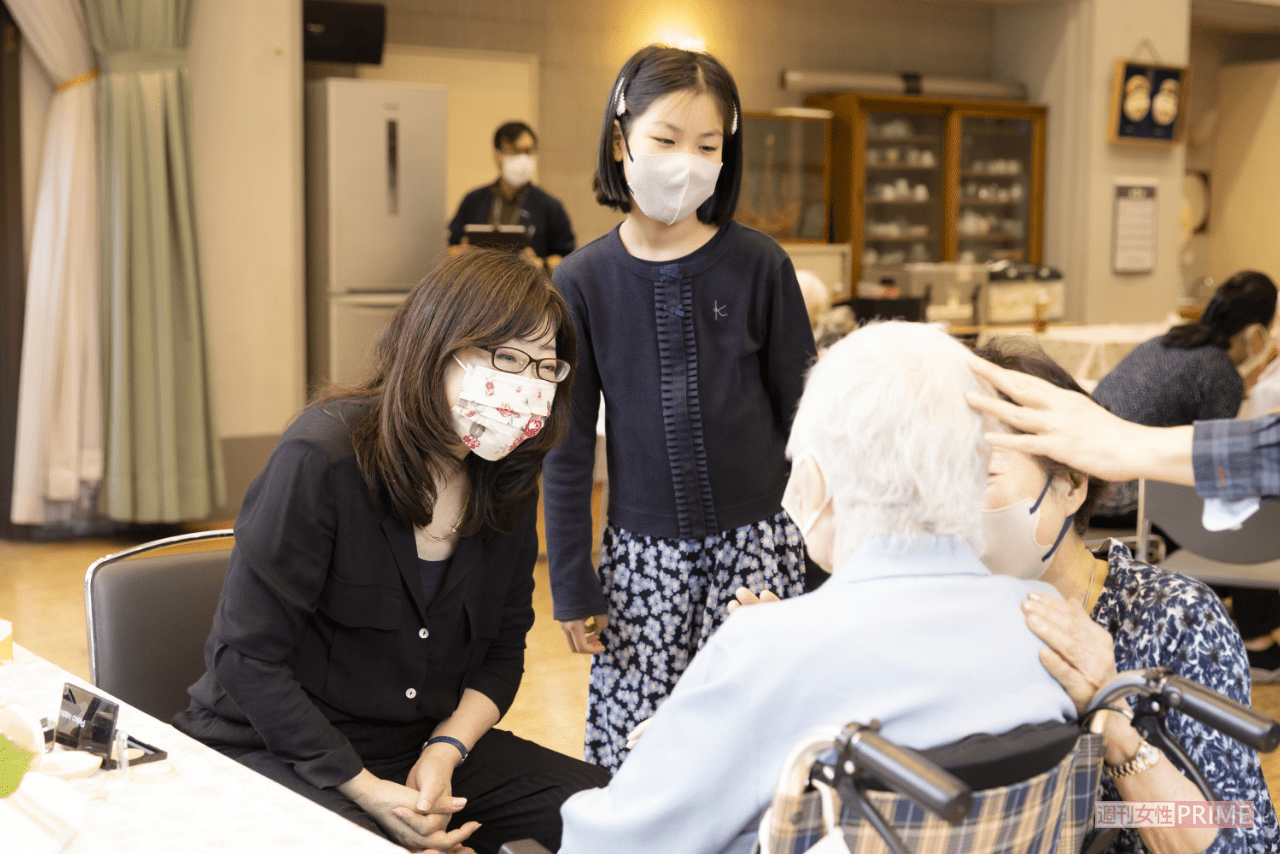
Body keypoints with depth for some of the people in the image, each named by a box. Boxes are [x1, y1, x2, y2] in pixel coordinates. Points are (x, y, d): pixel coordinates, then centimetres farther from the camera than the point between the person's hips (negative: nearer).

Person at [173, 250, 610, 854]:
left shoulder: (508, 481, 1)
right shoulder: (322, 457, -20)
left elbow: (504, 647, 9)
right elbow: (247, 657, -18)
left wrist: (446, 750, -10)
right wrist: (366, 791, -21)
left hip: (428, 742, 6)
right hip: (277, 751, -6)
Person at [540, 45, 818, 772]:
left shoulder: (760, 266, -3)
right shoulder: (584, 282, -1)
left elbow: (802, 412, 4)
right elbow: (569, 445, 3)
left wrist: (819, 543, 3)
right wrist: (572, 584, 4)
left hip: (755, 544, -1)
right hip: (643, 554, 1)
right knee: (630, 754, 1)